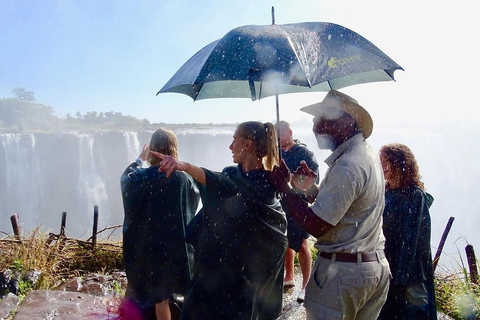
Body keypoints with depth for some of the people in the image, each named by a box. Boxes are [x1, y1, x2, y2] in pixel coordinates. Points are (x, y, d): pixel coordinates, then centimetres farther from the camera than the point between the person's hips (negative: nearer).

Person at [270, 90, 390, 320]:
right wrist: (310, 187, 2)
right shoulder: (368, 155, 9)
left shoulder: (347, 166, -22)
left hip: (343, 272, -9)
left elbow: (317, 226, -23)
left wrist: (282, 185, -14)